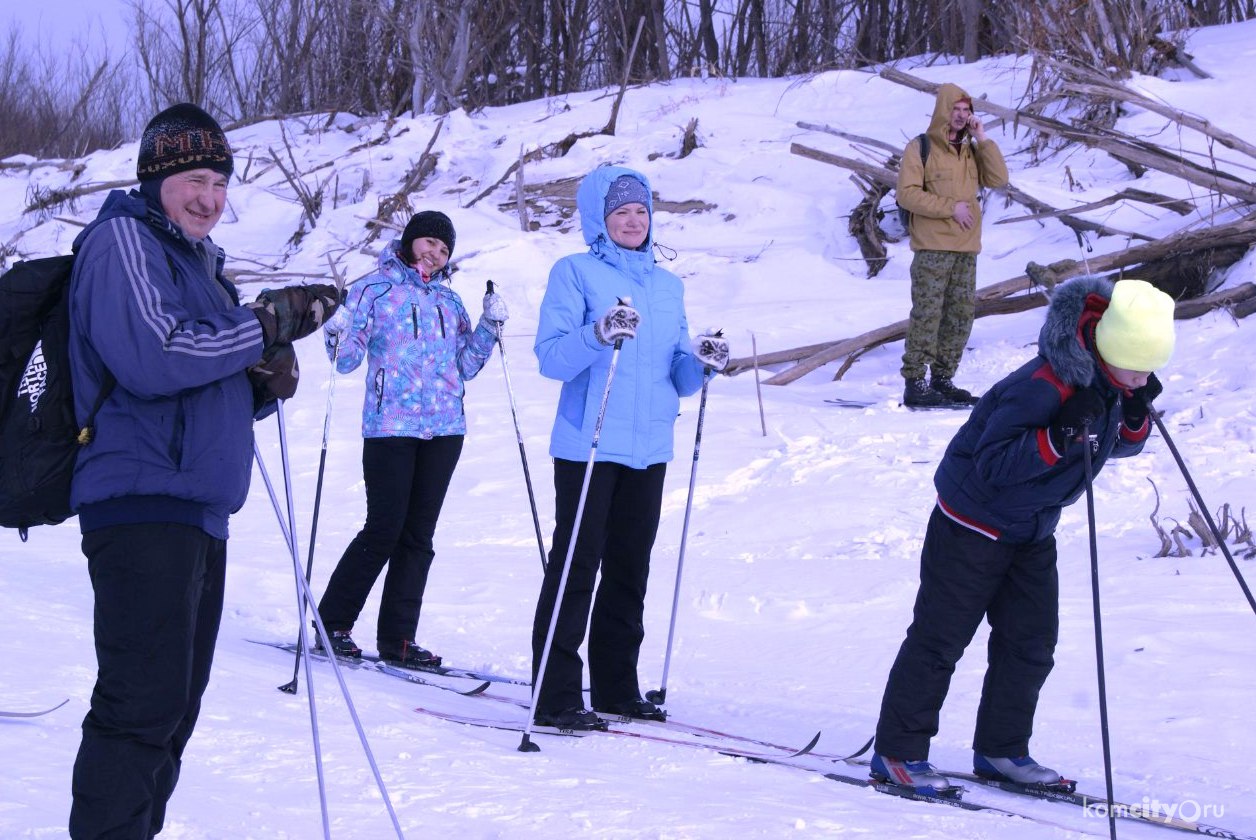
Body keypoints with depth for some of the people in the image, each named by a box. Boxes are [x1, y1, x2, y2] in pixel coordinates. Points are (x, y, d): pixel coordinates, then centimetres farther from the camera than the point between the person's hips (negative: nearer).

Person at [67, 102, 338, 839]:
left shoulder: (197, 261, 23)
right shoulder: (123, 240, -5)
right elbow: (151, 357, -20)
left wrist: (266, 377, 4)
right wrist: (270, 325, -15)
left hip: (198, 512, 10)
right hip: (143, 503, -10)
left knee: (174, 707, 14)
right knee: (143, 704, -14)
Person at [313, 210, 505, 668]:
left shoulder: (449, 300, 16)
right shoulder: (375, 288, 1)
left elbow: (464, 367, 16)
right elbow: (347, 360, -2)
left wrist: (489, 327, 5)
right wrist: (337, 334, -22)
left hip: (444, 429, 5)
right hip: (390, 425, -5)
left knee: (419, 535, 4)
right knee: (384, 530, -8)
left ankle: (397, 638, 8)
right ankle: (332, 625, 5)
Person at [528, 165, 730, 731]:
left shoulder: (668, 285, 16)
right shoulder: (575, 273, -1)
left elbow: (677, 380, 16)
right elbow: (551, 358, -12)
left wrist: (699, 363, -5)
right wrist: (598, 334, -29)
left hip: (649, 447, 6)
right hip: (588, 444, -6)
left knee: (630, 568, 11)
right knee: (577, 565, -6)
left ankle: (616, 687, 20)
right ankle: (555, 697, -4)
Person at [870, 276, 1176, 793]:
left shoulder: (1110, 382, -6)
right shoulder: (1041, 386, -31)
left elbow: (1119, 446, 10)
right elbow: (992, 464, -31)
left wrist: (1136, 414, -12)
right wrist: (1061, 435, -41)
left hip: (1032, 532, 8)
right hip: (973, 525, -8)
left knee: (1032, 640, 8)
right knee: (940, 637, -2)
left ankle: (1001, 750, 21)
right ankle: (897, 752, 7)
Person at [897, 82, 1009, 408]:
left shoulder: (971, 149, 15)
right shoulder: (921, 148, -4)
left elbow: (998, 179, 4)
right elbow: (907, 194, -11)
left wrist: (982, 140, -3)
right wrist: (950, 207, -13)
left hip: (966, 249, 6)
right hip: (932, 247, -6)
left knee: (960, 315, 7)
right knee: (927, 314, -8)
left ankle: (942, 379, 16)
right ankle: (914, 383, -7)